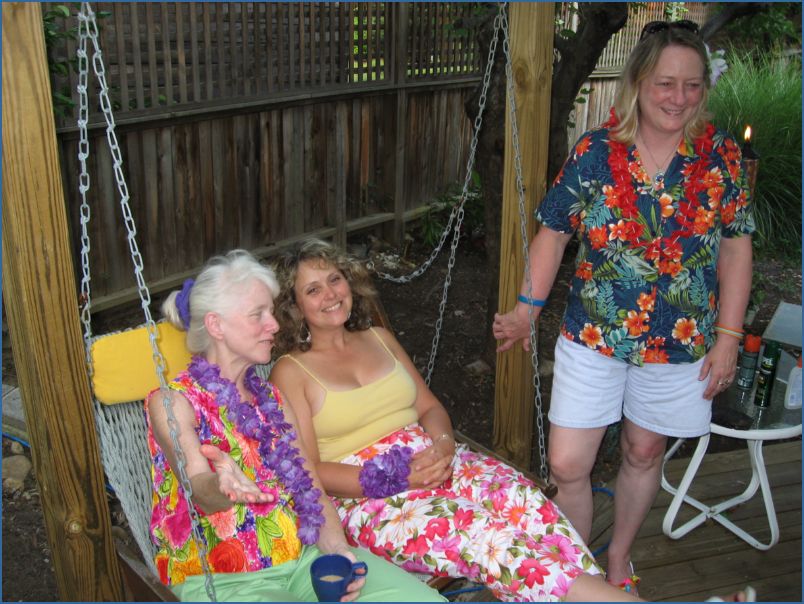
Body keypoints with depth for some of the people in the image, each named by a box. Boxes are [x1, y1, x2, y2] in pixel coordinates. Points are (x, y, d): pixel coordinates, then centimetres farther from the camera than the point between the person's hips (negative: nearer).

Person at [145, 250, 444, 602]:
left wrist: (337, 548, -8)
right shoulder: (172, 401, -3)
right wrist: (223, 487, -43)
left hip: (307, 554, 6)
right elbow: (199, 489, -19)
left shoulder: (270, 396, 16)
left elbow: (309, 484, 10)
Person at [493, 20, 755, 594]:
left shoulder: (722, 155, -5)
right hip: (593, 336, -1)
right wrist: (527, 308, -3)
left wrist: (728, 337, -3)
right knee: (567, 466, -2)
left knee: (644, 454, 18)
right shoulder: (594, 152, -8)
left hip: (680, 344, 1)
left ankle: (620, 557, 44)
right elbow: (554, 231, 1)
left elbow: (736, 249, 0)